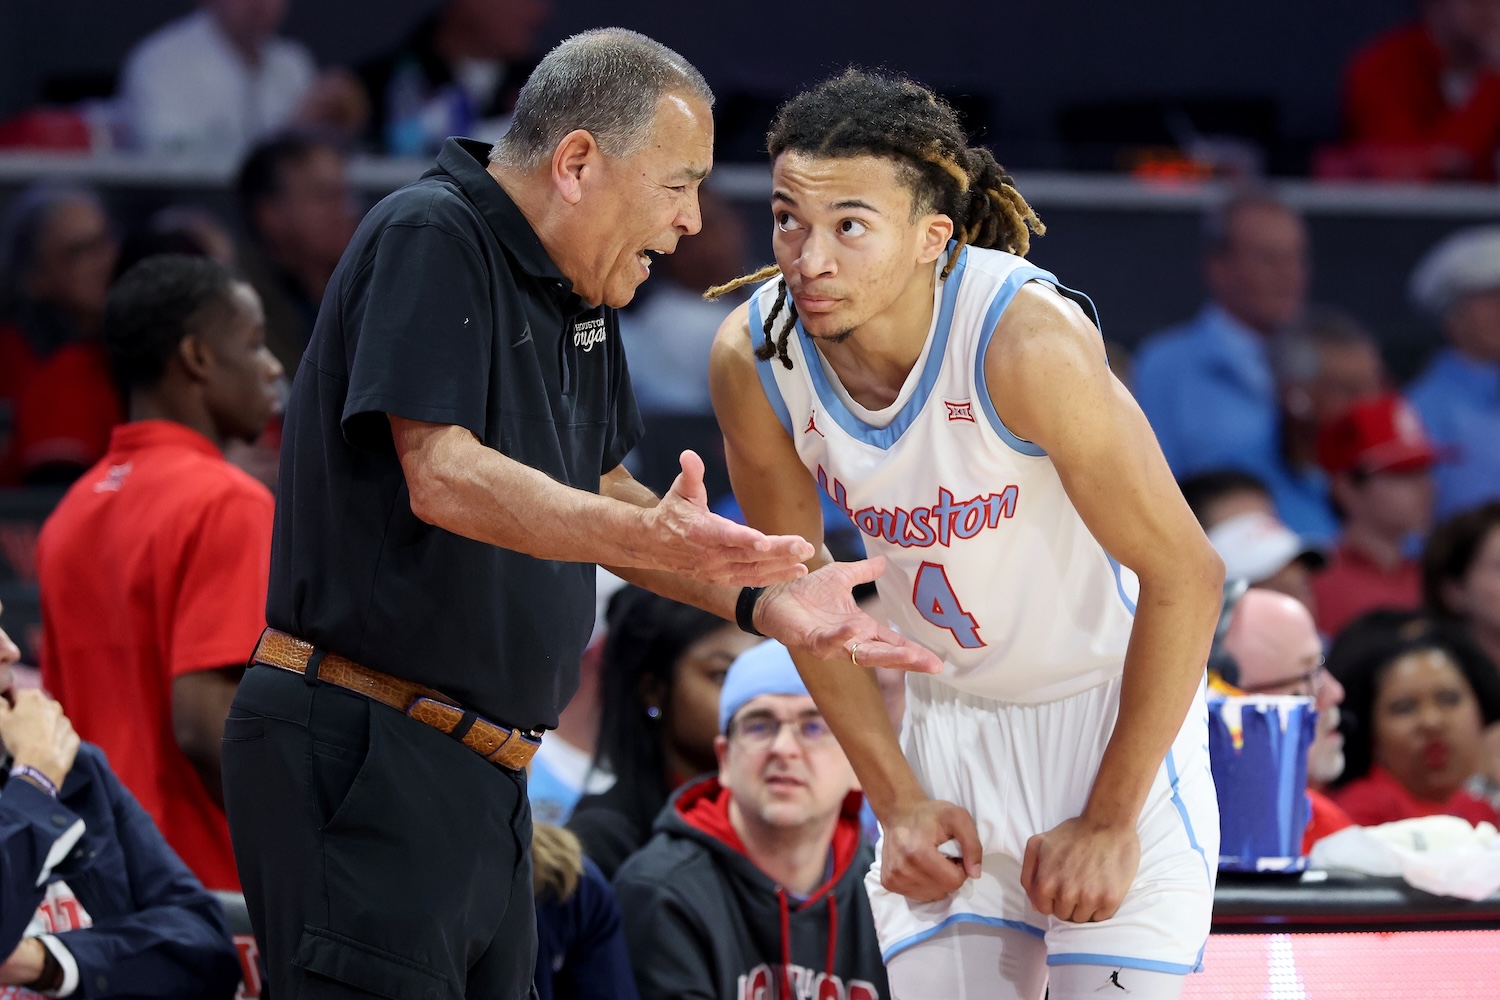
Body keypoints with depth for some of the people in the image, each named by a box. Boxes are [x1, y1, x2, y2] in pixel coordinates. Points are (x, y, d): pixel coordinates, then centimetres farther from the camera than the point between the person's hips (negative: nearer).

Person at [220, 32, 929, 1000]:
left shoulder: (576, 288, 16)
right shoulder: (430, 239, -12)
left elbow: (597, 497, 25)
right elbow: (441, 478, -23)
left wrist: (764, 600, 12)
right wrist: (649, 539, -35)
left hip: (480, 774, 10)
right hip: (362, 762, -10)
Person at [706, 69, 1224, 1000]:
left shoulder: (1027, 338, -28)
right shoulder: (753, 358, -14)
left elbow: (1185, 575, -22)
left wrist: (1109, 820, -18)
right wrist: (898, 798, -1)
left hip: (1115, 711, -4)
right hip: (950, 724, 4)